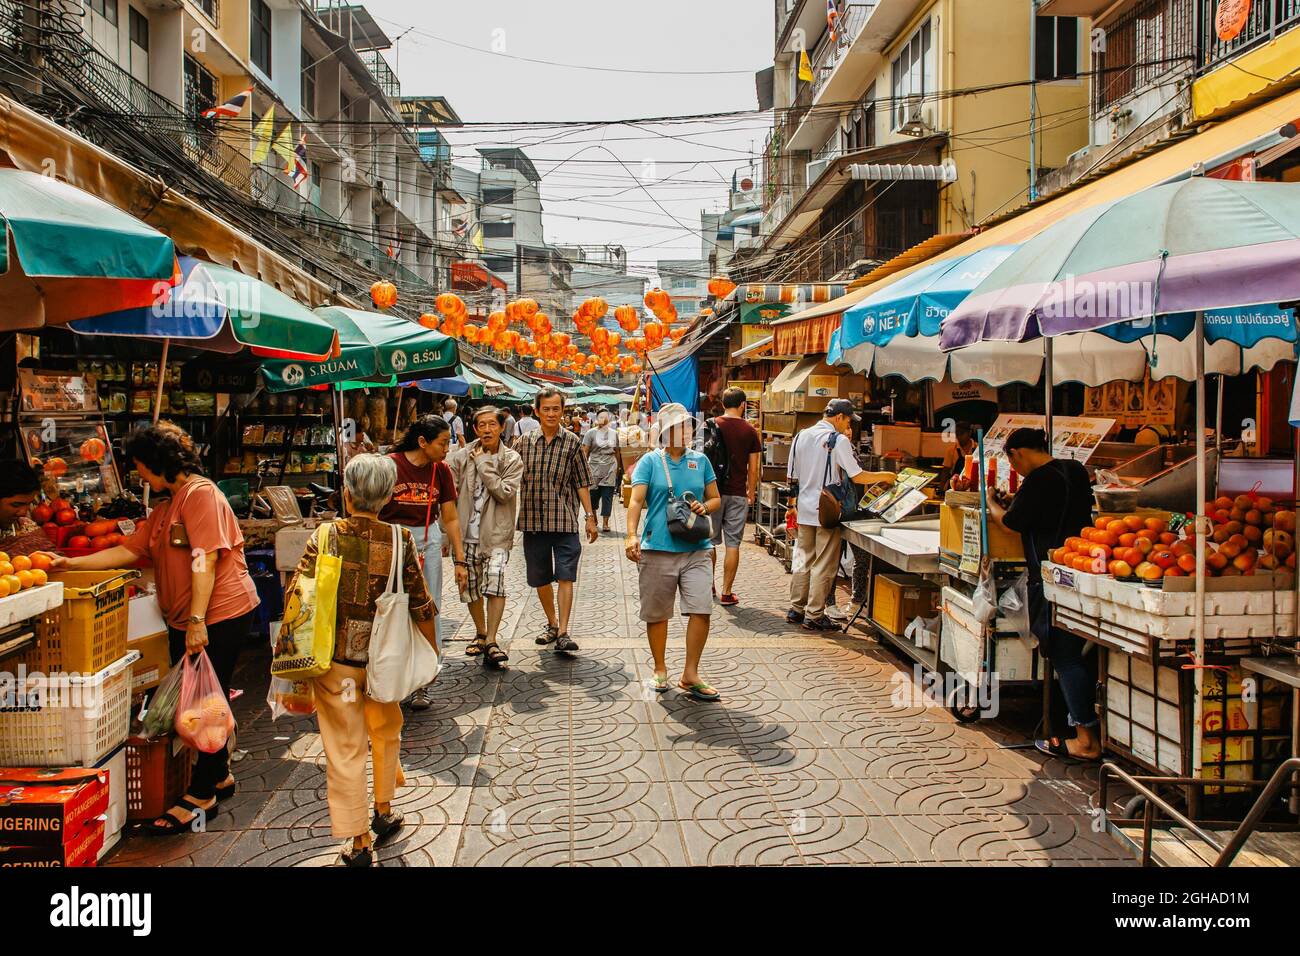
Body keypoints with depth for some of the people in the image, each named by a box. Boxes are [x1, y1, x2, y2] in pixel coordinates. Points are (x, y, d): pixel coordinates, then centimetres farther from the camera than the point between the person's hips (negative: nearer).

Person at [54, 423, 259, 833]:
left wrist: (197, 621, -23)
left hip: (220, 615, -9)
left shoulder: (200, 493, -14)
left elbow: (205, 560, -20)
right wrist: (74, 563, 11)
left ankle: (201, 796, 9)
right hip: (184, 621, 10)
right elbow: (130, 550, 18)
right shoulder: (166, 507, 18)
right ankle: (219, 775, 29)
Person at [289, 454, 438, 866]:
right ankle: (384, 811, 40)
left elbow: (297, 598, -10)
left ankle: (357, 841, 16)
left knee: (344, 748, 9)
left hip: (333, 662, -1)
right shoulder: (400, 541, -8)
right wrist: (431, 649, 11)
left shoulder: (326, 538, -9)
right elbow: (420, 604, -3)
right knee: (386, 732, 25)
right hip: (382, 659, 1)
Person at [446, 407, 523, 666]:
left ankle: (490, 641, -10)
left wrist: (483, 463, -12)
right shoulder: (461, 456, 2)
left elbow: (504, 493, -15)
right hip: (467, 533, 3)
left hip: (496, 533, -2)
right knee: (470, 587, 11)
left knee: (495, 581, -20)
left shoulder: (512, 459, -1)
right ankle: (480, 633, 34)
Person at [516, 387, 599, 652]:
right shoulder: (524, 442, 5)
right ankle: (552, 624, 29)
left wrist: (590, 516, 3)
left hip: (564, 520, -2)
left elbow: (582, 482, 5)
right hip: (532, 519, 2)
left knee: (565, 576, -8)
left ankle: (563, 632, -6)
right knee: (540, 578, 12)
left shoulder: (572, 442, 2)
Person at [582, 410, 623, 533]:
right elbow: (584, 451, -2)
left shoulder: (614, 433, 11)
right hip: (595, 468, -2)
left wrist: (618, 467, 16)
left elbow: (617, 452, 17)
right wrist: (585, 466, -10)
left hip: (610, 469, 2)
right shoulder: (591, 433, 1)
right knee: (594, 494, 3)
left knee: (608, 495, -1)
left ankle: (605, 522, 2)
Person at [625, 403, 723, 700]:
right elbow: (636, 500, -7)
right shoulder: (650, 461, 3)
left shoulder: (700, 461, 12)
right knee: (656, 614, 7)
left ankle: (690, 675, 7)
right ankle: (660, 670, 26)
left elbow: (716, 499, 18)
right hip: (657, 549, -2)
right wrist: (631, 535, -21)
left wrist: (704, 507, -5)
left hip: (696, 550, 2)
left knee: (701, 610, -6)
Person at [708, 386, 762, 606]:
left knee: (710, 541, 12)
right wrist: (751, 493, 12)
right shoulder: (750, 431, -2)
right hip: (738, 493, -1)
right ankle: (727, 592, 6)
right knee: (733, 544, 4)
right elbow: (754, 468, 0)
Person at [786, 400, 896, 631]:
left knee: (803, 560, 15)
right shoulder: (839, 440, -12)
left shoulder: (801, 436, 7)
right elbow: (857, 476, -14)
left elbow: (793, 476, 11)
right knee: (823, 565, 2)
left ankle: (796, 609, 21)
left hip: (804, 510, 6)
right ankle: (814, 615, 7)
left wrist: (794, 505, 19)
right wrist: (884, 476, 1)